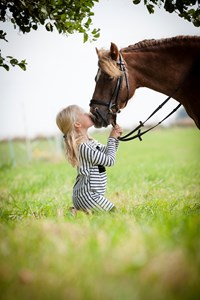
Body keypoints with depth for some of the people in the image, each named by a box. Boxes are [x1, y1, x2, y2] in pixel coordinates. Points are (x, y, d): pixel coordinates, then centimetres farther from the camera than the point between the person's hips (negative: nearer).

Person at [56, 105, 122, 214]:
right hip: (89, 196, -10)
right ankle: (74, 213, -7)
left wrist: (116, 137, 7)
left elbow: (107, 151, 24)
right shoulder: (84, 147, -22)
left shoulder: (90, 142, 9)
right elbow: (109, 161, -17)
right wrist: (112, 139, -6)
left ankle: (75, 210, 11)